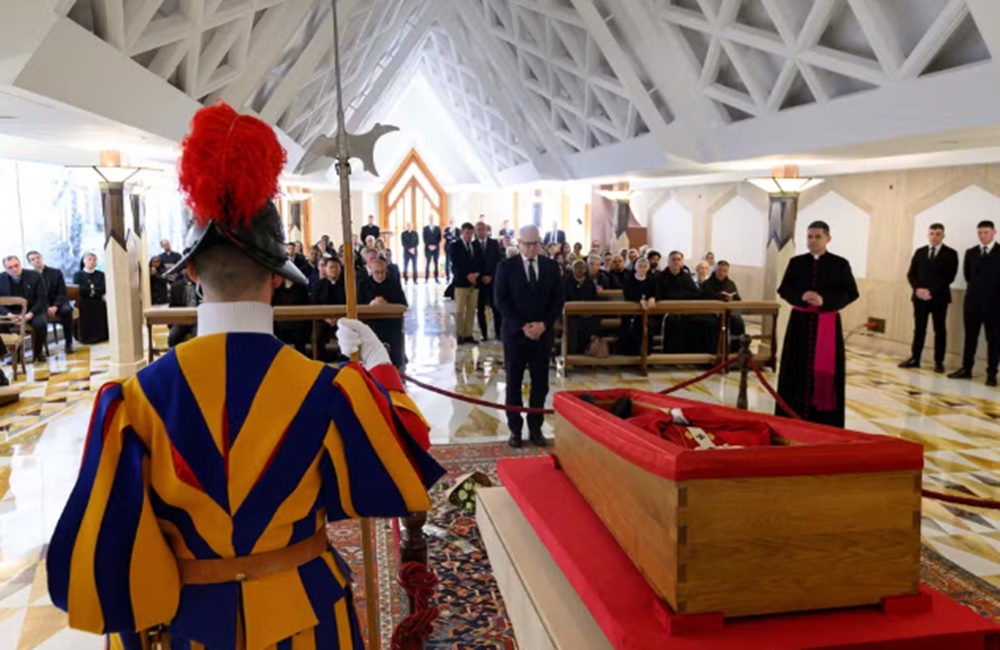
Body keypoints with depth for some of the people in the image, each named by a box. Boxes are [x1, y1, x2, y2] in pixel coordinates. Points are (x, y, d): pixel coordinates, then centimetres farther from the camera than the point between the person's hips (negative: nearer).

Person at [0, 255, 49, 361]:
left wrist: (30, 314, -21)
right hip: (12, 312, 2)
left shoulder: (35, 275, -5)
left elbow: (42, 299, -7)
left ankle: (38, 352, -7)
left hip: (34, 310, -2)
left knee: (40, 323, -33)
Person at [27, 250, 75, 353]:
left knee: (66, 310, -34)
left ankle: (69, 343, -24)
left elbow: (62, 293, 0)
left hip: (57, 303, 0)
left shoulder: (56, 272, 6)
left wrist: (55, 307, -18)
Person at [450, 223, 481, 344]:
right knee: (460, 311, -3)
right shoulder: (455, 246, 1)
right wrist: (468, 275, -16)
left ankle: (468, 334, 8)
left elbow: (480, 262, 12)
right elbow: (455, 264, -8)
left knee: (471, 310, 3)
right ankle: (459, 335, 2)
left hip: (475, 282, 5)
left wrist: (476, 274, -8)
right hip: (461, 282, -4)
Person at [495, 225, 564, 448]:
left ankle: (536, 428, 19)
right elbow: (500, 300, -7)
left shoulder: (551, 266, 5)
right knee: (513, 384, 6)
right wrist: (521, 326, -15)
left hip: (542, 333, 2)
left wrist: (544, 324, -11)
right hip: (515, 333, -2)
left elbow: (558, 299, 4)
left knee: (540, 384, 7)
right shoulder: (506, 266, -3)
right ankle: (515, 429, 16)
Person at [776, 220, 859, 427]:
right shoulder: (796, 262, 7)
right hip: (800, 322, 2)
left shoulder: (840, 264, 1)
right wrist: (801, 297, -15)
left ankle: (824, 420, 5)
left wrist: (825, 301, -17)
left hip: (828, 324, -2)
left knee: (825, 372, -2)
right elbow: (784, 290, 6)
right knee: (798, 370, 2)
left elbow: (851, 293, -1)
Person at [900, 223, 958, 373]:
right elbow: (911, 274, 7)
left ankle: (939, 362, 8)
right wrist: (918, 288, -11)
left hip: (939, 297, -3)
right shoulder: (919, 252, 11)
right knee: (919, 329, 6)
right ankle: (914, 358, 10)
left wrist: (931, 291, -16)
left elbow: (949, 277, -8)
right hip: (920, 296, 3)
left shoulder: (950, 253, 0)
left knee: (940, 330, 4)